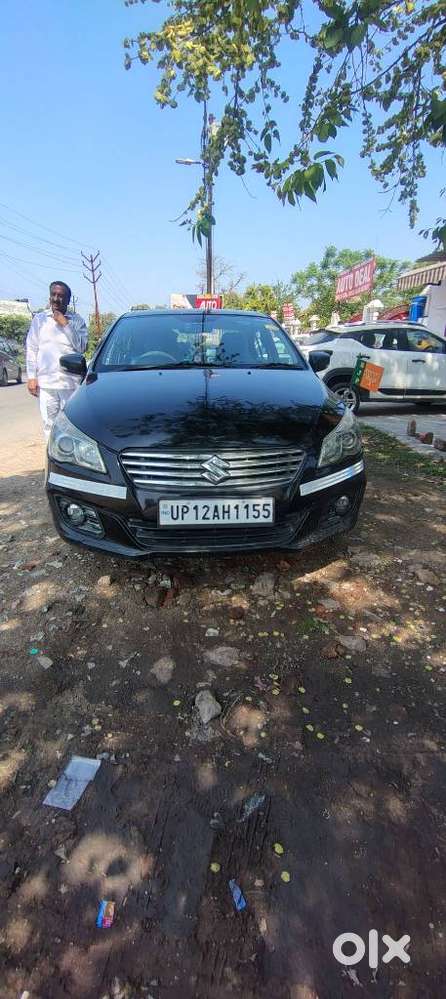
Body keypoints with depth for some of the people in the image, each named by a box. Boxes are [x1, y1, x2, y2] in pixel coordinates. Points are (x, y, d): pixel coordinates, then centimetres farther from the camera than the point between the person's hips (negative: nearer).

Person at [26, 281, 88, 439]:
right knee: (49, 424, 2)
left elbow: (81, 347, -3)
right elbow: (31, 349, 10)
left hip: (71, 382, -1)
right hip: (45, 382, 2)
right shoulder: (39, 318, 11)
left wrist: (65, 325, -8)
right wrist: (31, 377, 3)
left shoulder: (77, 320, 7)